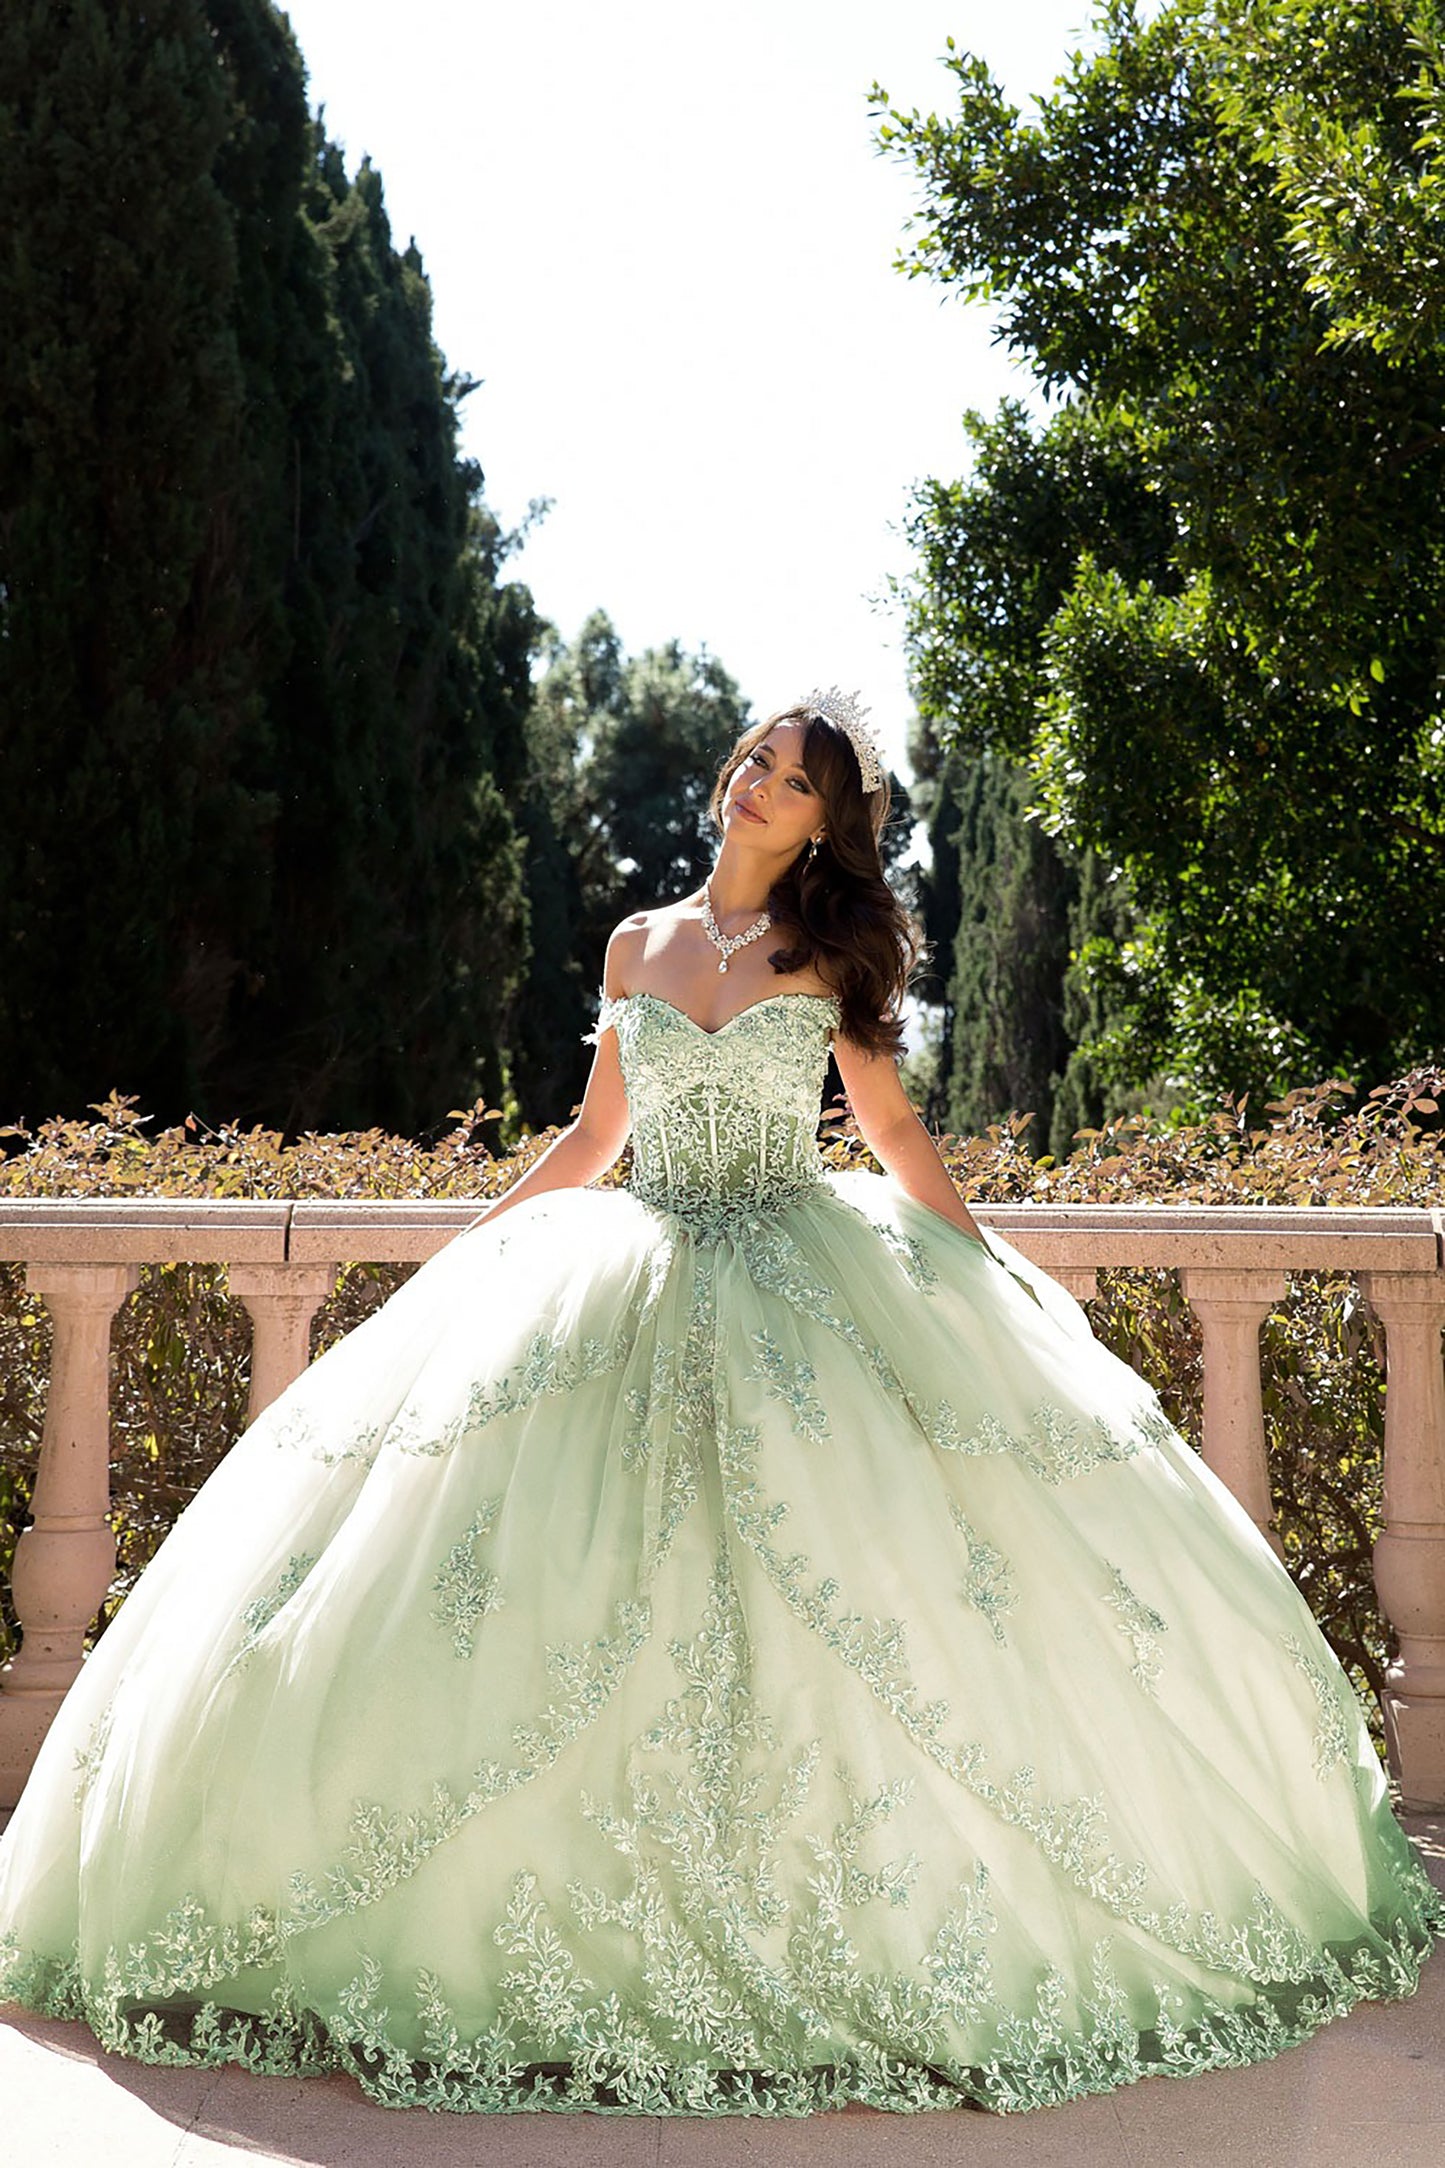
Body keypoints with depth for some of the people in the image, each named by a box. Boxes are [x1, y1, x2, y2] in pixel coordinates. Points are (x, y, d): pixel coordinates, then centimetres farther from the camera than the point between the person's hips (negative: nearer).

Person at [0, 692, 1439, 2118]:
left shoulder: (831, 950, 7)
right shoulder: (639, 945, 12)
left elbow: (896, 1130, 9)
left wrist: (992, 1277, 4)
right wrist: (462, 1249, 15)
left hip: (809, 1278, -2)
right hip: (635, 1277, 2)